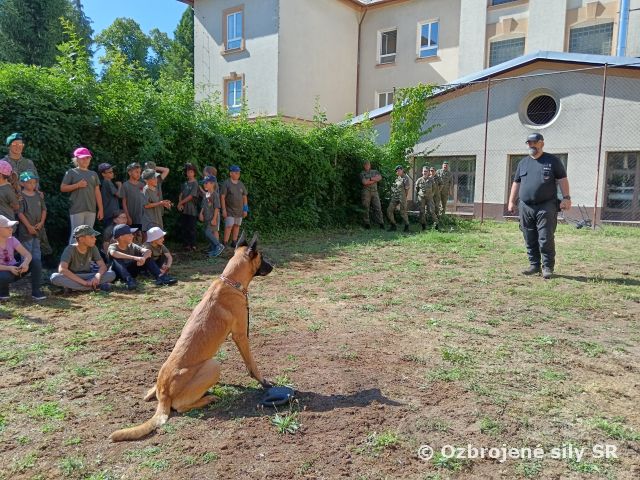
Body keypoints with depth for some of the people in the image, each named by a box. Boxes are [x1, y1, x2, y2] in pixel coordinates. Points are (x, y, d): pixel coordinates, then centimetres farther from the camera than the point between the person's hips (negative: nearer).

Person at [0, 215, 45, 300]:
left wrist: (25, 263, -34)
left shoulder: (12, 240, -2)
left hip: (14, 269, 4)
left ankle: (36, 292, -12)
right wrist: (9, 268, -35)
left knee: (36, 263, -19)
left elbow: (27, 254, -11)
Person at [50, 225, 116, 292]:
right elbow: (62, 269, -30)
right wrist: (84, 282, -36)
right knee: (55, 277, -36)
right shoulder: (70, 249, -17)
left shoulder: (93, 248, -5)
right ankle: (96, 286, -32)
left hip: (87, 277, 3)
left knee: (112, 274, -19)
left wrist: (98, 276, -32)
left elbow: (103, 266, -8)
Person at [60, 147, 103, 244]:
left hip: (91, 210, 4)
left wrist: (101, 209, 9)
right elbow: (62, 188, 0)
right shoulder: (71, 172, 3)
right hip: (77, 210, -4)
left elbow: (97, 193, 13)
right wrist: (77, 185, -13)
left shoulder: (93, 174, 15)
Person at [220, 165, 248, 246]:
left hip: (239, 210, 5)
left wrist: (245, 209, 5)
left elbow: (245, 197, 10)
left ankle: (234, 242, 18)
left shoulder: (241, 184, 7)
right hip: (229, 210, -5)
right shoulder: (226, 184, -7)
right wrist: (223, 209, -14)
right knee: (229, 226, -10)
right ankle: (225, 243, -5)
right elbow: (222, 197, -9)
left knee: (237, 226, 8)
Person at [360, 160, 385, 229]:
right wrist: (375, 180, -2)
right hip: (366, 192, -2)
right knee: (366, 208, -3)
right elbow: (364, 182, -9)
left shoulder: (375, 172, 18)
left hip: (375, 191, 2)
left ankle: (381, 223, -5)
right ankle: (367, 224, 2)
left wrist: (370, 179, -8)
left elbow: (380, 177, -2)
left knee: (378, 208, -4)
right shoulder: (362, 173, 8)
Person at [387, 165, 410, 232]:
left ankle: (406, 226, 12)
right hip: (394, 197, 7)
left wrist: (404, 198, -2)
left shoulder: (406, 178, -6)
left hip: (402, 197, -7)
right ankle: (393, 225, 7)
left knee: (403, 212, -3)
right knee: (389, 211, -1)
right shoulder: (396, 178, 15)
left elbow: (407, 189, -5)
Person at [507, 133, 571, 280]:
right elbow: (516, 183, 19)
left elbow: (562, 180, 1)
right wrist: (511, 201, 14)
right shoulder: (523, 163, 17)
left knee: (546, 239, -5)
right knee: (530, 240, 7)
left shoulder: (552, 161, 5)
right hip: (525, 207, 4)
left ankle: (548, 267, 3)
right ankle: (534, 265, 17)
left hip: (546, 207, -4)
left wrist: (566, 198, -8)